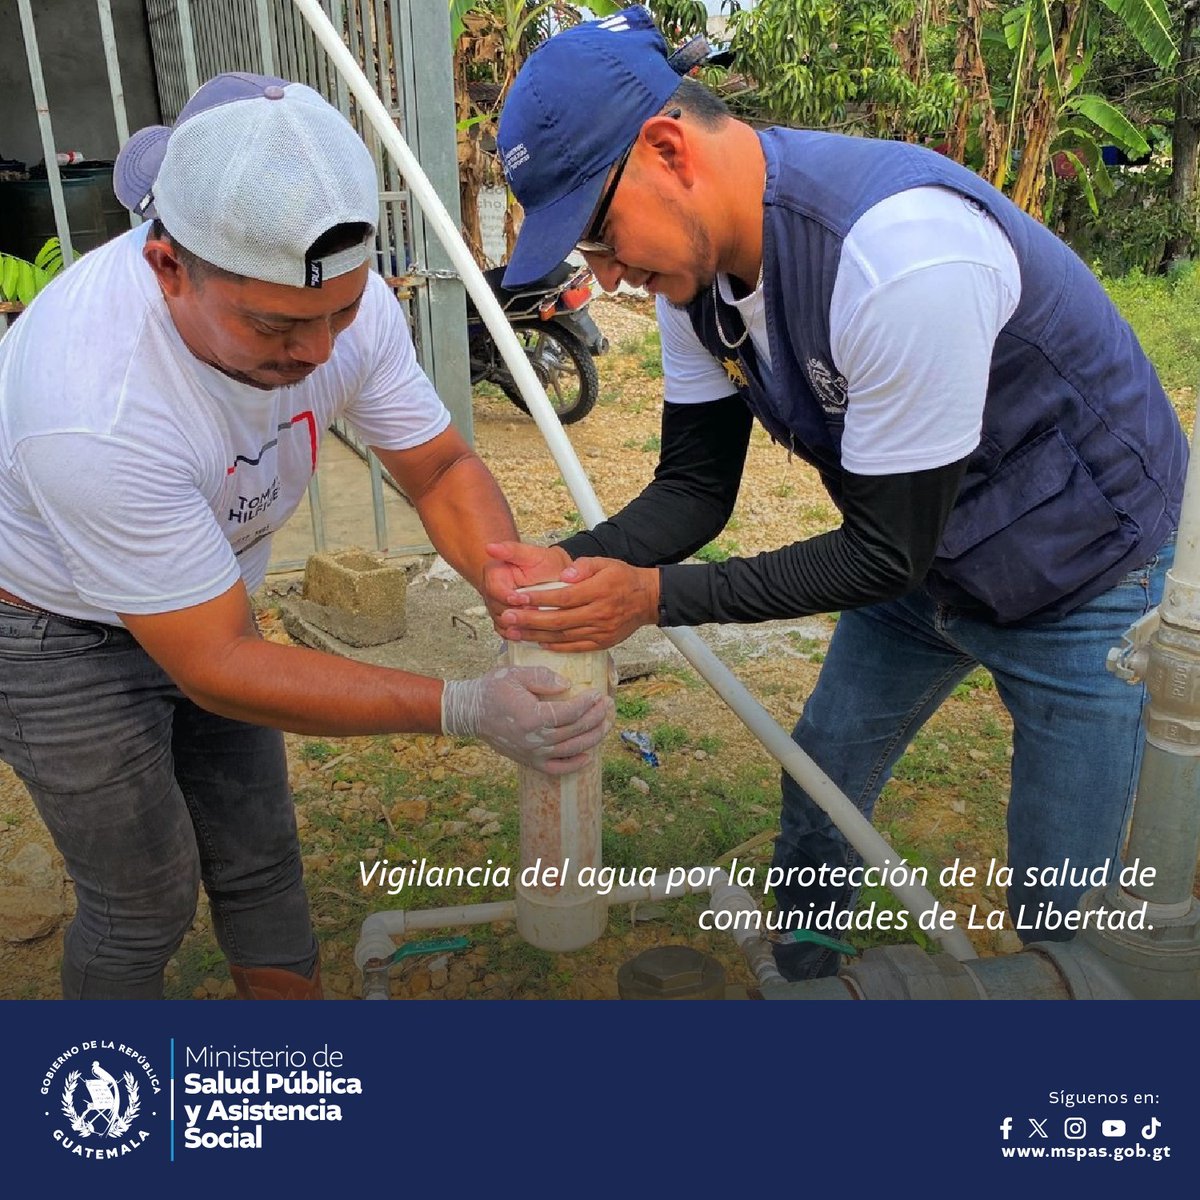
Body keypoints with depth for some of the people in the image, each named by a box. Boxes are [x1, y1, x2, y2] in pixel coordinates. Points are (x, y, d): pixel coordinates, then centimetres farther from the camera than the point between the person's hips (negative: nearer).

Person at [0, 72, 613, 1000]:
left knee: (259, 861, 15)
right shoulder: (93, 408, -40)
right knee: (147, 902, 5)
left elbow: (441, 468, -11)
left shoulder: (339, 299, -23)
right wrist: (464, 709, -39)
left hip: (207, 598, 5)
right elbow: (216, 668, -34)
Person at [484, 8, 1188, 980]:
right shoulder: (695, 257, -10)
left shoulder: (901, 253, -37)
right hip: (920, 562, 8)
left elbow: (890, 550, -29)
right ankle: (796, 981, 44)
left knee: (1058, 913, 3)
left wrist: (655, 594, -30)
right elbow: (697, 484, -6)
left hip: (1086, 569, -7)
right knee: (817, 792, 18)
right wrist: (574, 566, -24)